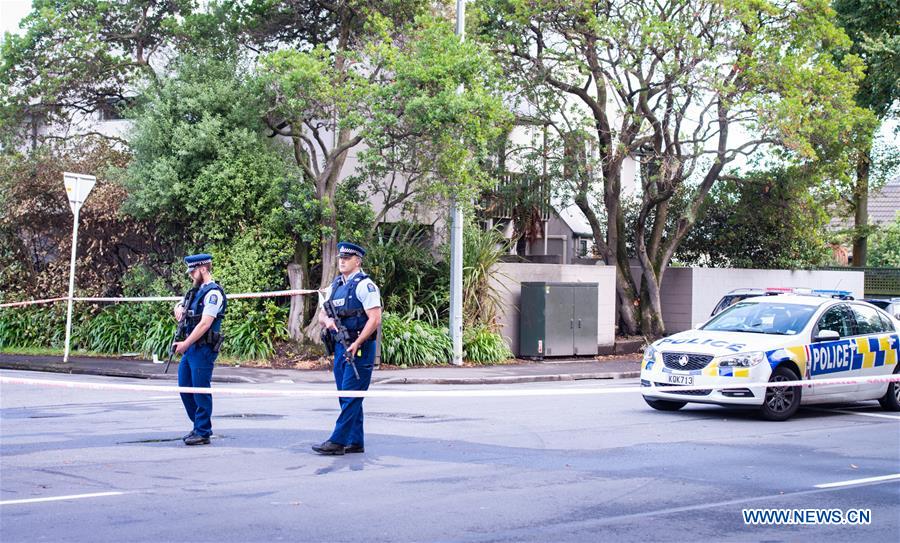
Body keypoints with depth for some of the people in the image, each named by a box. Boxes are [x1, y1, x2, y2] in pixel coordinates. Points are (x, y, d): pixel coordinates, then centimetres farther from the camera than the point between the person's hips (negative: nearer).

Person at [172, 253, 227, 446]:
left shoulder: (213, 293, -13)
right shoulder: (196, 291, 15)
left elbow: (205, 323, -20)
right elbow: (179, 305, 32)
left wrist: (185, 344, -18)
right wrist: (179, 309, 7)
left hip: (203, 349, -9)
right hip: (190, 348, 9)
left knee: (200, 390, -4)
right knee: (185, 387, 13)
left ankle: (203, 433, 4)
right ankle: (199, 426, 25)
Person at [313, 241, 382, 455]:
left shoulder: (364, 285, -9)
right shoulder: (335, 286, 15)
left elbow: (375, 318, -17)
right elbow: (321, 315, 19)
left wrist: (356, 344, -21)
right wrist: (327, 321, -6)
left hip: (359, 348, -9)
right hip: (340, 347, 9)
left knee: (351, 397, -7)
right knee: (346, 397, 10)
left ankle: (337, 441, -8)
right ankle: (355, 442, 16)